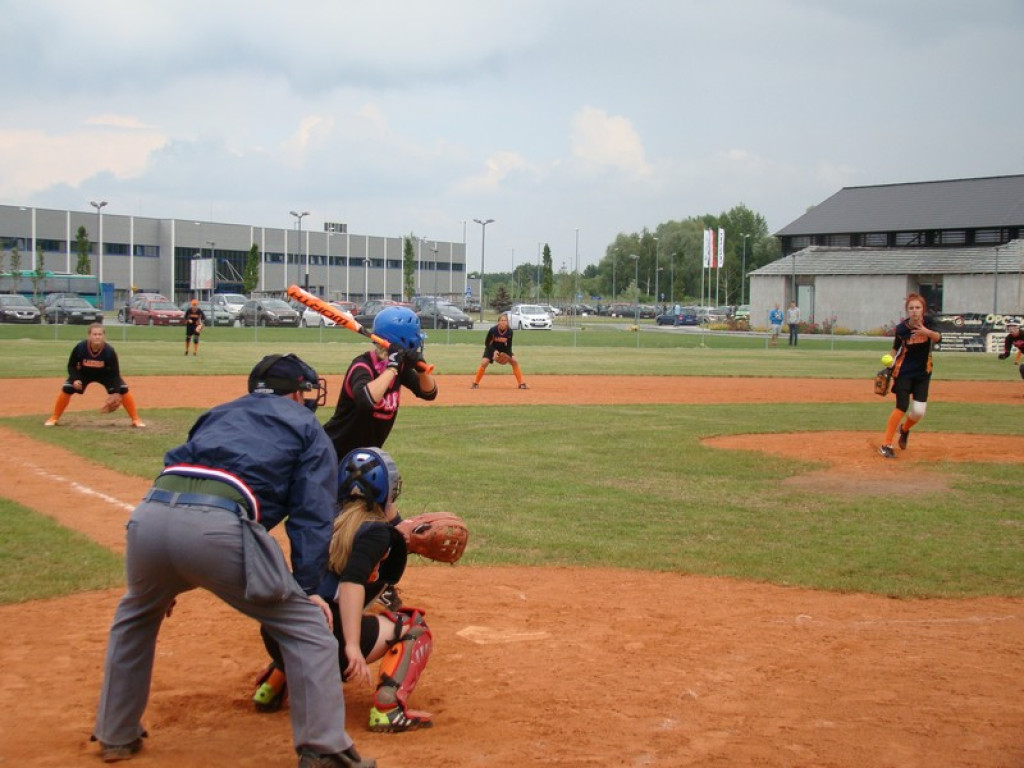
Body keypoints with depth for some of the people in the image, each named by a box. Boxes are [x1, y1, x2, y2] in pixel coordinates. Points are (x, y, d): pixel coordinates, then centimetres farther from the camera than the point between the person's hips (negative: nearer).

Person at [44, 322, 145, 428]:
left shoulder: (109, 351, -34)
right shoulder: (80, 348, -32)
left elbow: (115, 372, -24)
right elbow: (71, 366, -15)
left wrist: (116, 393, -32)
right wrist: (75, 379, -32)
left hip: (105, 374, -1)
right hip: (84, 373, 1)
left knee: (123, 390, -16)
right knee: (66, 389, -15)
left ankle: (136, 420, -2)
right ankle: (54, 418, 4)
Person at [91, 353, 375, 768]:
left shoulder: (220, 412, 36)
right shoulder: (307, 428, 23)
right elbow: (313, 515, 9)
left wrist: (164, 577, 32)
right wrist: (308, 588, 6)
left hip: (148, 514, 6)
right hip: (216, 526, -5)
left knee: (136, 614, 35)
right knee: (307, 624, 9)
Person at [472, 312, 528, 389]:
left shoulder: (509, 331, -22)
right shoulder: (493, 330, -28)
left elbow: (509, 345, -10)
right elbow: (487, 343, -16)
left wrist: (508, 355, -26)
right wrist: (494, 351, -29)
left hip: (503, 348, 2)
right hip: (492, 348, -2)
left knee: (514, 361, -11)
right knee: (484, 363, -20)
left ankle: (522, 384, -2)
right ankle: (475, 383, -3)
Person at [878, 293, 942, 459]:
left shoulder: (927, 322, -8)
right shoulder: (901, 328, -11)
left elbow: (938, 338, -24)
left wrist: (927, 332, -44)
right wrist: (891, 363, -12)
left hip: (923, 373, 3)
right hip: (904, 373, -3)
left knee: (919, 412, -3)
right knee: (902, 407, -13)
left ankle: (904, 429, 32)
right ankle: (886, 445, -4)